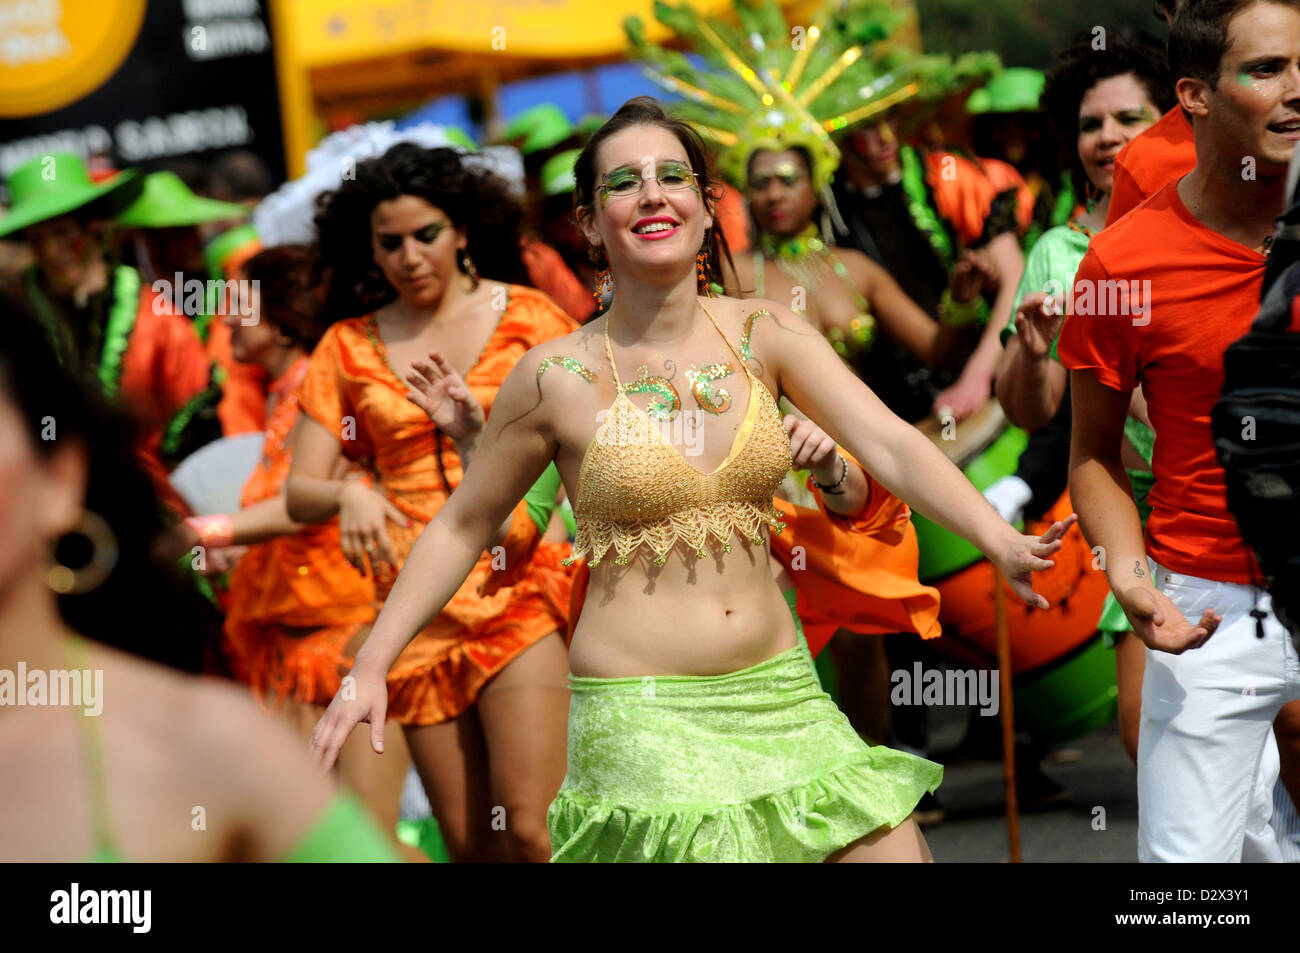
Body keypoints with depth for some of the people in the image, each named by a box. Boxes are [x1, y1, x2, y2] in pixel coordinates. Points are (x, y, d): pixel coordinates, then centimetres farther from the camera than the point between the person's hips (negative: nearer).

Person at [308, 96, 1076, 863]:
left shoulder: (765, 334, 1)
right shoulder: (558, 377, -5)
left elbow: (891, 445, -9)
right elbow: (462, 527, 5)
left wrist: (1001, 541, -25)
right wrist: (369, 670, 0)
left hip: (781, 693, 4)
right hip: (644, 715, -3)